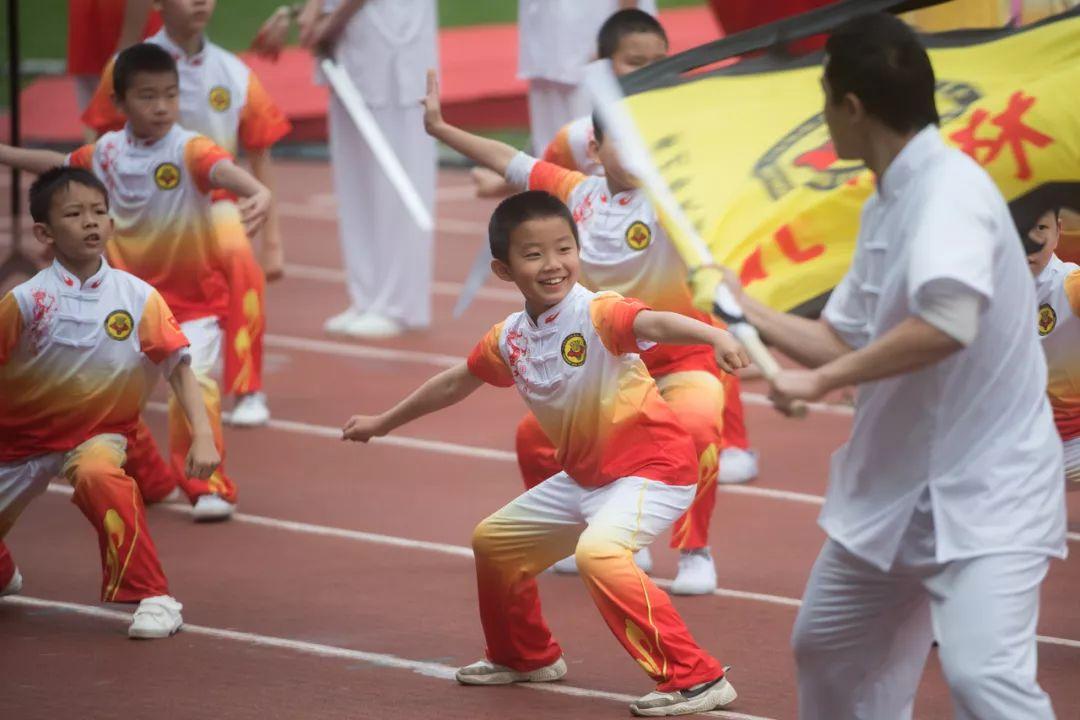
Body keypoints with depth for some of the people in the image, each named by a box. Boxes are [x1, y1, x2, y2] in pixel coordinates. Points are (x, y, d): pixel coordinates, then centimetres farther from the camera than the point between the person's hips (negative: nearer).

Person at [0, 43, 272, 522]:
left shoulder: (188, 150, -21)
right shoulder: (107, 152, -3)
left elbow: (222, 169, -43)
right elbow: (61, 165, 18)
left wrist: (257, 191, -63)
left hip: (193, 298, -6)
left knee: (193, 383, -21)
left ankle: (206, 485, -3)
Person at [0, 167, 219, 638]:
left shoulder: (139, 298, -15)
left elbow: (178, 367, -13)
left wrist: (202, 436, -24)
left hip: (97, 431, -1)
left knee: (98, 475, -37)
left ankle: (152, 598, -28)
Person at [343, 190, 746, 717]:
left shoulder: (597, 314, -23)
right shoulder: (510, 339, 0)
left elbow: (655, 322, -44)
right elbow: (456, 382, 19)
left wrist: (715, 336, -65)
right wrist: (384, 422, 30)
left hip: (652, 467, -9)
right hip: (585, 476, 9)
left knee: (598, 551, -34)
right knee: (494, 539, 20)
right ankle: (526, 656, 43)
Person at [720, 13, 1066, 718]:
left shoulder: (951, 187, -20)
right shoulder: (886, 206, 8)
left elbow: (948, 324, -36)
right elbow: (843, 343, 17)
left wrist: (821, 381, -28)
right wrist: (742, 307, 18)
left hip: (986, 492, -10)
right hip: (895, 486, 10)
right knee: (828, 652, 23)